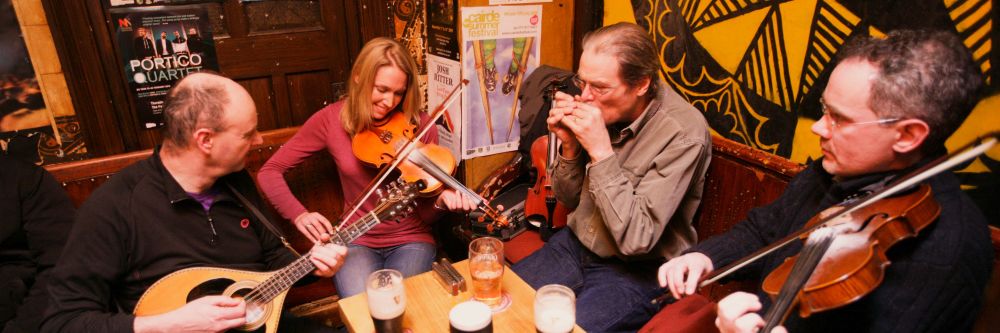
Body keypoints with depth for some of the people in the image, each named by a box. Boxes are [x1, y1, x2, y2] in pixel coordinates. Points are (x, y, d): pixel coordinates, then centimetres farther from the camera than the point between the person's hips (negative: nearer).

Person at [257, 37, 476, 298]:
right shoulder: (332, 119, -6)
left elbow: (424, 214, -5)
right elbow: (270, 172, 0)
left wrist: (441, 200, -28)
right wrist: (299, 215, -15)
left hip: (411, 240, 0)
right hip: (357, 241, 0)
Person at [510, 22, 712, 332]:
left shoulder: (683, 134, -22)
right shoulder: (600, 107, -8)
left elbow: (635, 240, -26)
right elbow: (569, 200, 4)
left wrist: (600, 151, -30)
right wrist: (570, 145, -16)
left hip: (636, 270, -5)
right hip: (574, 245, 6)